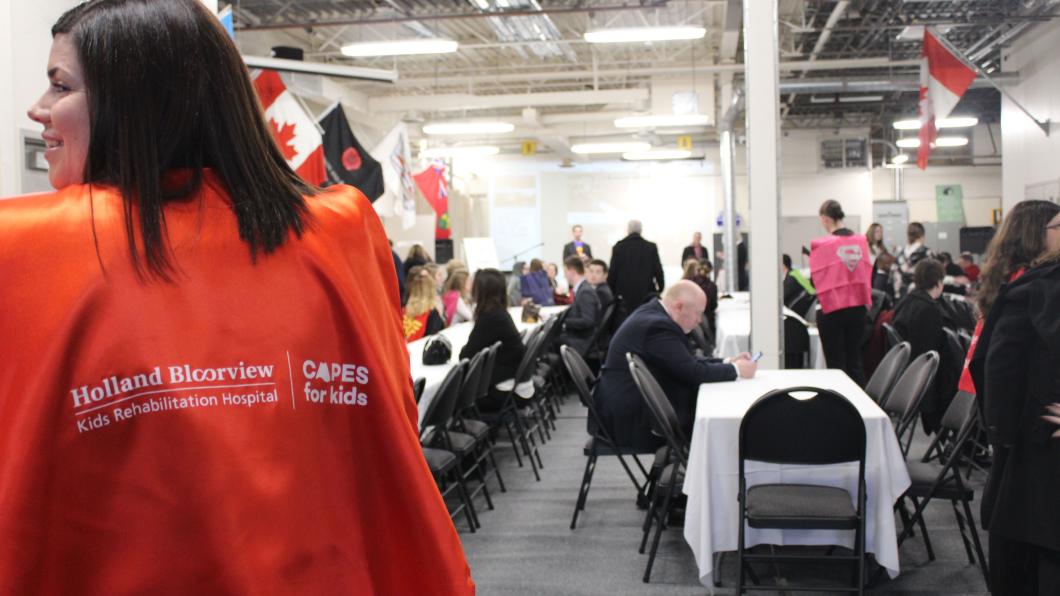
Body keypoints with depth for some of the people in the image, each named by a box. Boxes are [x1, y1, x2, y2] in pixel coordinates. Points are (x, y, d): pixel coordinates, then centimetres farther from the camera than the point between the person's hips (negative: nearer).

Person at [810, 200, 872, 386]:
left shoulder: (822, 245, -14)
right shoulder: (861, 241, -2)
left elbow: (819, 280, -9)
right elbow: (867, 274, 5)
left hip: (832, 310, -4)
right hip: (858, 308, 4)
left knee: (836, 365, 5)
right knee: (855, 362, 13)